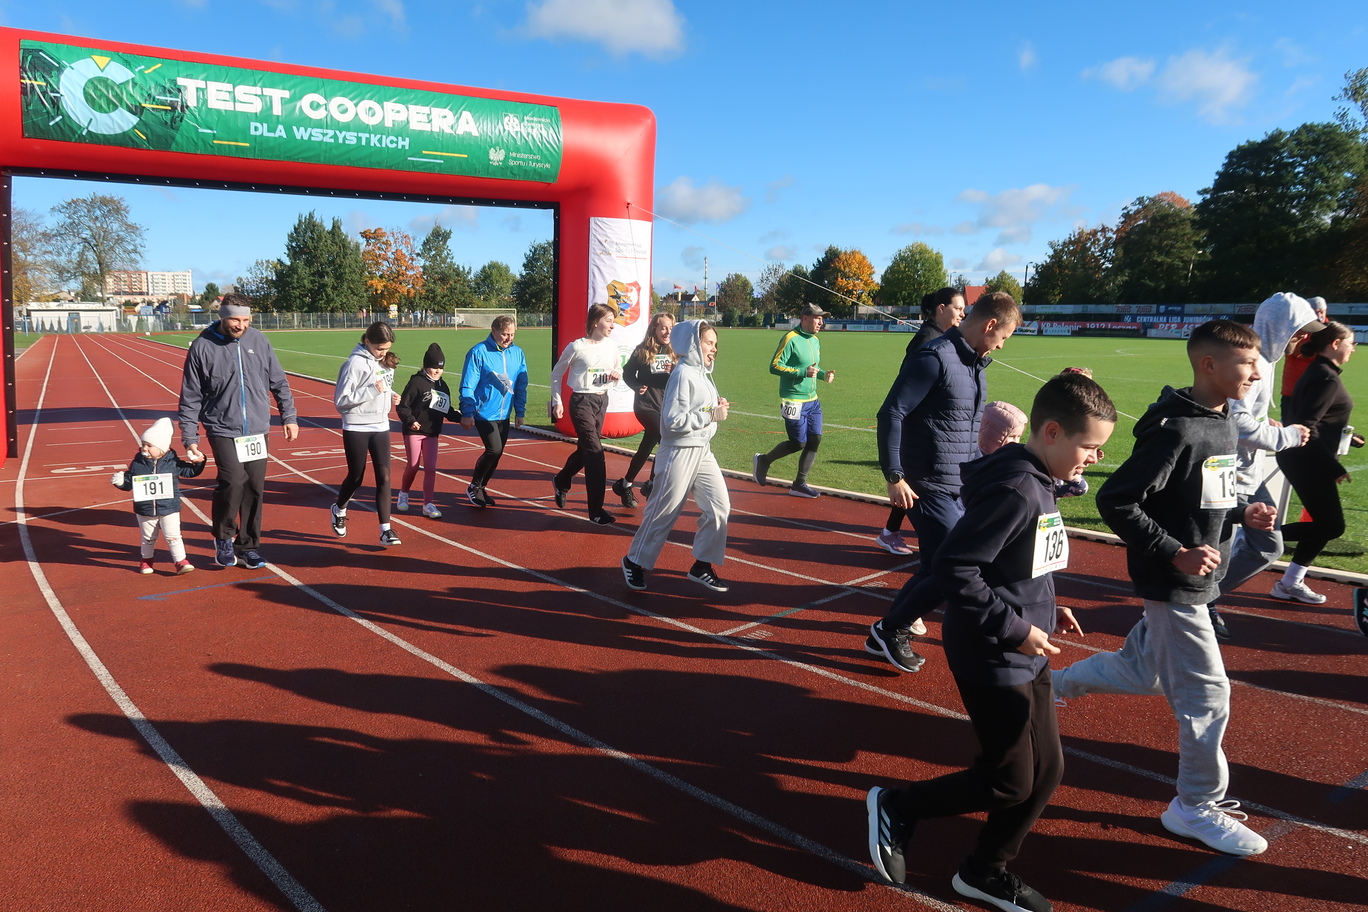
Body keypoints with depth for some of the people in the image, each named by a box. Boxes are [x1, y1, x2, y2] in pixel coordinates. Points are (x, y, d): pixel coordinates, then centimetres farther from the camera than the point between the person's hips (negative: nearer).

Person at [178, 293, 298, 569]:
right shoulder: (202, 347, -6)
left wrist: (289, 417, 10)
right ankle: (223, 538, 6)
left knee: (254, 489, 7)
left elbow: (279, 382, 11)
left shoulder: (258, 340, 2)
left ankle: (248, 546, 23)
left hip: (257, 430, 3)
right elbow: (190, 398, -2)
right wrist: (189, 439, -3)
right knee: (233, 481, -19)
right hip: (223, 430, -3)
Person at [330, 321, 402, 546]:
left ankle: (385, 529, -1)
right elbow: (341, 399, -16)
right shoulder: (355, 363, -14)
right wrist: (372, 390, -23)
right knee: (356, 477, 9)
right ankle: (339, 510, 39)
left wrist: (391, 396, 0)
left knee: (384, 476, -3)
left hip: (381, 427, 5)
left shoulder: (386, 362, 6)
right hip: (356, 428, -5)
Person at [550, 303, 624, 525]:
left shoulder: (611, 347, 3)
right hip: (581, 402, -7)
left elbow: (618, 368, 19)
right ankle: (596, 511, -5)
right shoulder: (577, 347, -12)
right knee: (595, 453, -11)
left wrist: (617, 374, -5)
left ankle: (561, 481, 47)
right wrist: (557, 402, -4)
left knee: (585, 449, 18)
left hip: (602, 400, 7)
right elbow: (557, 373, -2)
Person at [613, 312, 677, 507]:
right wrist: (638, 386, -10)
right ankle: (652, 484, -5)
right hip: (645, 405, -4)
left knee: (646, 448, 12)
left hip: (667, 407, 4)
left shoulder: (675, 353, 4)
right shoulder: (642, 351, -3)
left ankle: (625, 484, 30)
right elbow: (628, 374, 7)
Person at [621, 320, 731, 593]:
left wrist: (717, 409, 1)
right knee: (664, 512, 2)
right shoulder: (683, 374, -16)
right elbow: (674, 420, -23)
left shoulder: (702, 374, 12)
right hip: (680, 453, -9)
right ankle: (635, 561, 20)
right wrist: (712, 416, -20)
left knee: (719, 506, 3)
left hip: (703, 451, 9)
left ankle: (702, 566, 15)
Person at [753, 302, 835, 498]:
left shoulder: (815, 341, 13)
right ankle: (763, 460, 20)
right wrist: (803, 372, -25)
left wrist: (823, 374, 5)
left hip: (813, 401, 8)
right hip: (793, 402, -8)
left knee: (815, 439, 2)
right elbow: (774, 366, -18)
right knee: (799, 443, -4)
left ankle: (799, 484, 13)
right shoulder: (791, 339, -14)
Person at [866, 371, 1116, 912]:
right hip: (992, 659, -10)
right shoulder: (1014, 490, -24)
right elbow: (954, 568, -28)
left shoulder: (1038, 486, 6)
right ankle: (895, 808, 20)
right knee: (1009, 783, 2)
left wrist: (1047, 610, 8)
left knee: (1046, 771, 15)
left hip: (1025, 655, 10)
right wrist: (1015, 628, -22)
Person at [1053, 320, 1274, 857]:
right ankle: (1198, 807, 20)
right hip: (1172, 586, -9)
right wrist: (1175, 554, -26)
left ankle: (1053, 685, 42)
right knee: (1206, 694, 1)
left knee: (1144, 671, 23)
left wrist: (1242, 512, 2)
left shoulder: (1222, 423, 7)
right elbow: (1115, 501, -25)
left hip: (1192, 582, 9)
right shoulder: (1175, 430, -23)